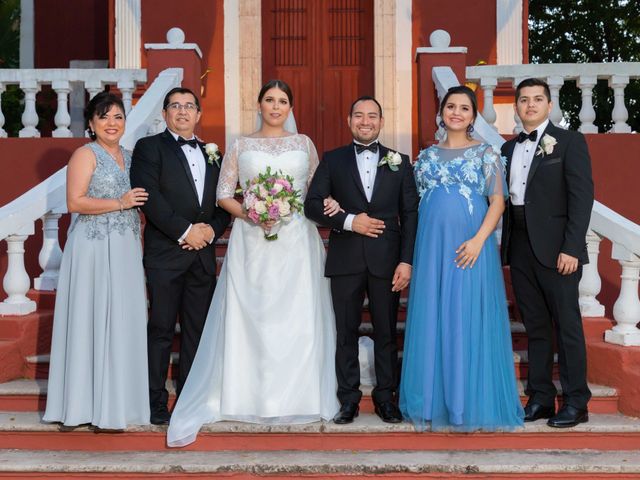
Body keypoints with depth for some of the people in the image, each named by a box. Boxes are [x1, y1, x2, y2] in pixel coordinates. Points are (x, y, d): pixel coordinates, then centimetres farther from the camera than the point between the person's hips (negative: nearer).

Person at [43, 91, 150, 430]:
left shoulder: (128, 157, 17)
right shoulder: (86, 155, -5)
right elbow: (75, 202, -15)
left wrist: (141, 246, 16)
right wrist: (120, 203, -15)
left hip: (126, 249, 7)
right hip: (94, 247, -7)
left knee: (123, 322, 7)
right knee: (94, 321, -4)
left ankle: (118, 402, 14)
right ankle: (92, 405, 2)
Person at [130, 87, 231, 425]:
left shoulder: (211, 154, 18)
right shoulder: (149, 147, 2)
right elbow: (149, 196, -11)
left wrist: (212, 229, -5)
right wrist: (185, 231, -15)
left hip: (203, 253, 5)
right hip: (165, 252, -5)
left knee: (197, 330, 7)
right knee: (161, 330, -2)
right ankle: (156, 402, 5)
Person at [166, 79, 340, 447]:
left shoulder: (304, 144, 12)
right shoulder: (241, 146, 9)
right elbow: (224, 195, 6)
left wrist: (328, 204, -9)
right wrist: (249, 214, -12)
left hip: (297, 241, 1)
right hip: (252, 242, -1)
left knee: (297, 318, 0)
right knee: (250, 318, -3)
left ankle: (296, 396, 11)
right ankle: (251, 396, 2)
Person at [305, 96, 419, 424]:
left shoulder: (399, 162, 8)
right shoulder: (333, 160, 8)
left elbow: (410, 214, 4)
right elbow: (312, 204, 2)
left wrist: (406, 260, -5)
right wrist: (349, 221, -13)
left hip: (386, 260, 0)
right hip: (345, 259, 0)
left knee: (387, 332, 6)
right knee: (346, 331, 5)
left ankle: (386, 397, 17)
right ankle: (348, 398, 14)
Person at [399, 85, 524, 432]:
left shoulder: (485, 153, 2)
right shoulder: (428, 155, 12)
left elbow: (497, 201, -4)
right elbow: (420, 202, 15)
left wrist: (478, 240, -15)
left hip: (470, 247, -3)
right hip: (432, 246, 3)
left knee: (469, 319, -1)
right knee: (432, 318, 5)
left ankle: (469, 403, 9)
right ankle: (436, 399, 15)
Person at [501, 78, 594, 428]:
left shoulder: (569, 141, -1)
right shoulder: (509, 148, 15)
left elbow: (582, 196, -8)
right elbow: (505, 198, 13)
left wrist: (571, 248, -16)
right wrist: (506, 246, 5)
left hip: (555, 248, -5)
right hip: (520, 248, 5)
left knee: (567, 325, 0)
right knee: (535, 327, 11)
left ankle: (575, 403, 9)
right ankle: (540, 398, 18)